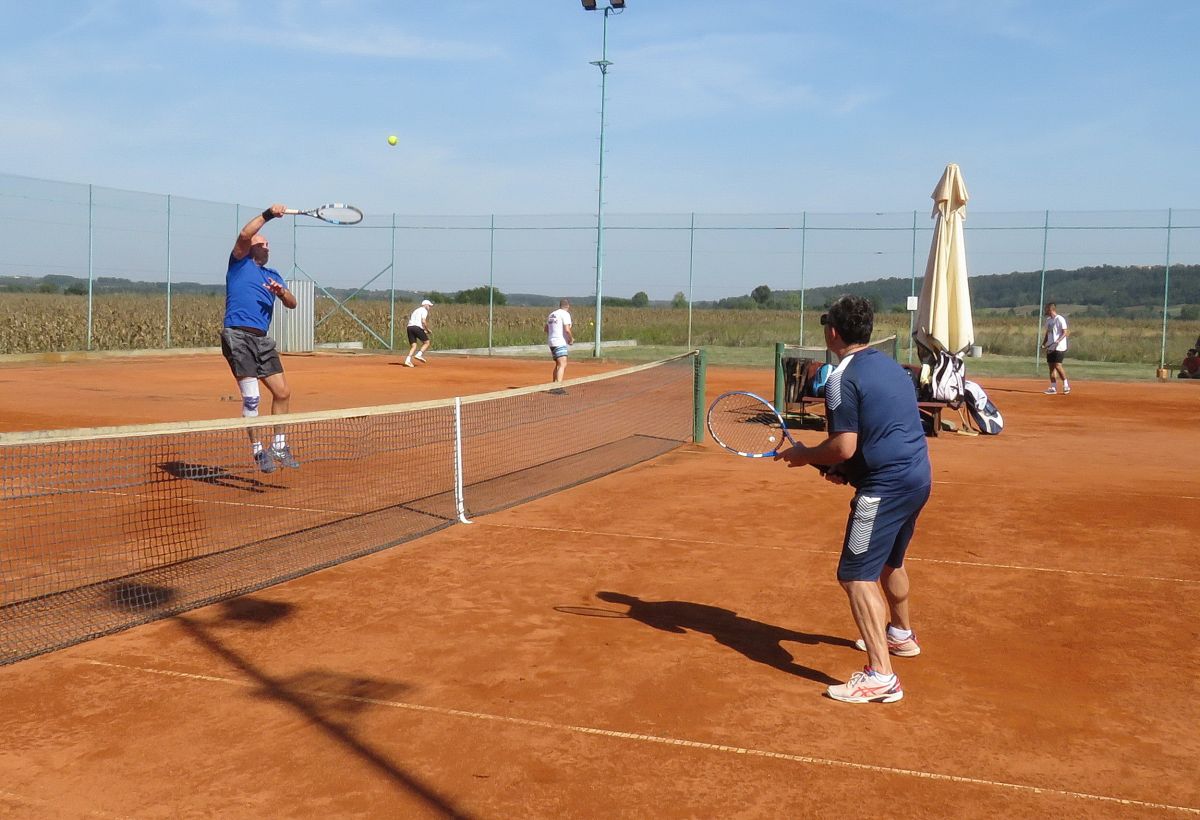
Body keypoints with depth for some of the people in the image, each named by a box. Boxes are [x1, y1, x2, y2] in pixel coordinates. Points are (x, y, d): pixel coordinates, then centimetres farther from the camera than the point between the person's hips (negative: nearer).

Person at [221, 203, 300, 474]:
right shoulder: (239, 263, 7)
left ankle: (279, 446, 19)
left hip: (262, 340, 6)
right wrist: (267, 215, -15)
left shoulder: (273, 275, 22)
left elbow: (292, 304, 11)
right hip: (238, 336, -6)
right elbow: (244, 234, -12)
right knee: (251, 397, -9)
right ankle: (257, 451, -2)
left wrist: (281, 292, -9)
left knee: (282, 392, 6)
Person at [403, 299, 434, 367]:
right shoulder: (424, 310, 5)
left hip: (409, 327, 7)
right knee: (426, 342, 4)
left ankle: (408, 360, -10)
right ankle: (419, 354, -13)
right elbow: (423, 321, -11)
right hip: (417, 327, -7)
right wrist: (428, 330, 2)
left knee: (413, 346, 6)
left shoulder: (416, 311, 30)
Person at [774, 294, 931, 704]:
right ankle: (900, 635, 49)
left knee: (857, 576, -7)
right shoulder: (892, 366, 14)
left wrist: (804, 455, -2)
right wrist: (847, 470, 15)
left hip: (885, 486, -10)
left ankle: (880, 676, -12)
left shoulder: (843, 378, -14)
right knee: (890, 562, 29)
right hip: (918, 476, 10)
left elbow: (844, 447, -19)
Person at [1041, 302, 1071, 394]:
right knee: (1051, 366, 5)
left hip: (1059, 347, -8)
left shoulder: (1060, 319, -10)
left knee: (1058, 366, -13)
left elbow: (1065, 332, -13)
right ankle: (1053, 388, 8)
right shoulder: (1048, 320, 14)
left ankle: (1066, 384, 2)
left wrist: (1058, 341, -26)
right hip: (1050, 348, 8)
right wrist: (1044, 344, 9)